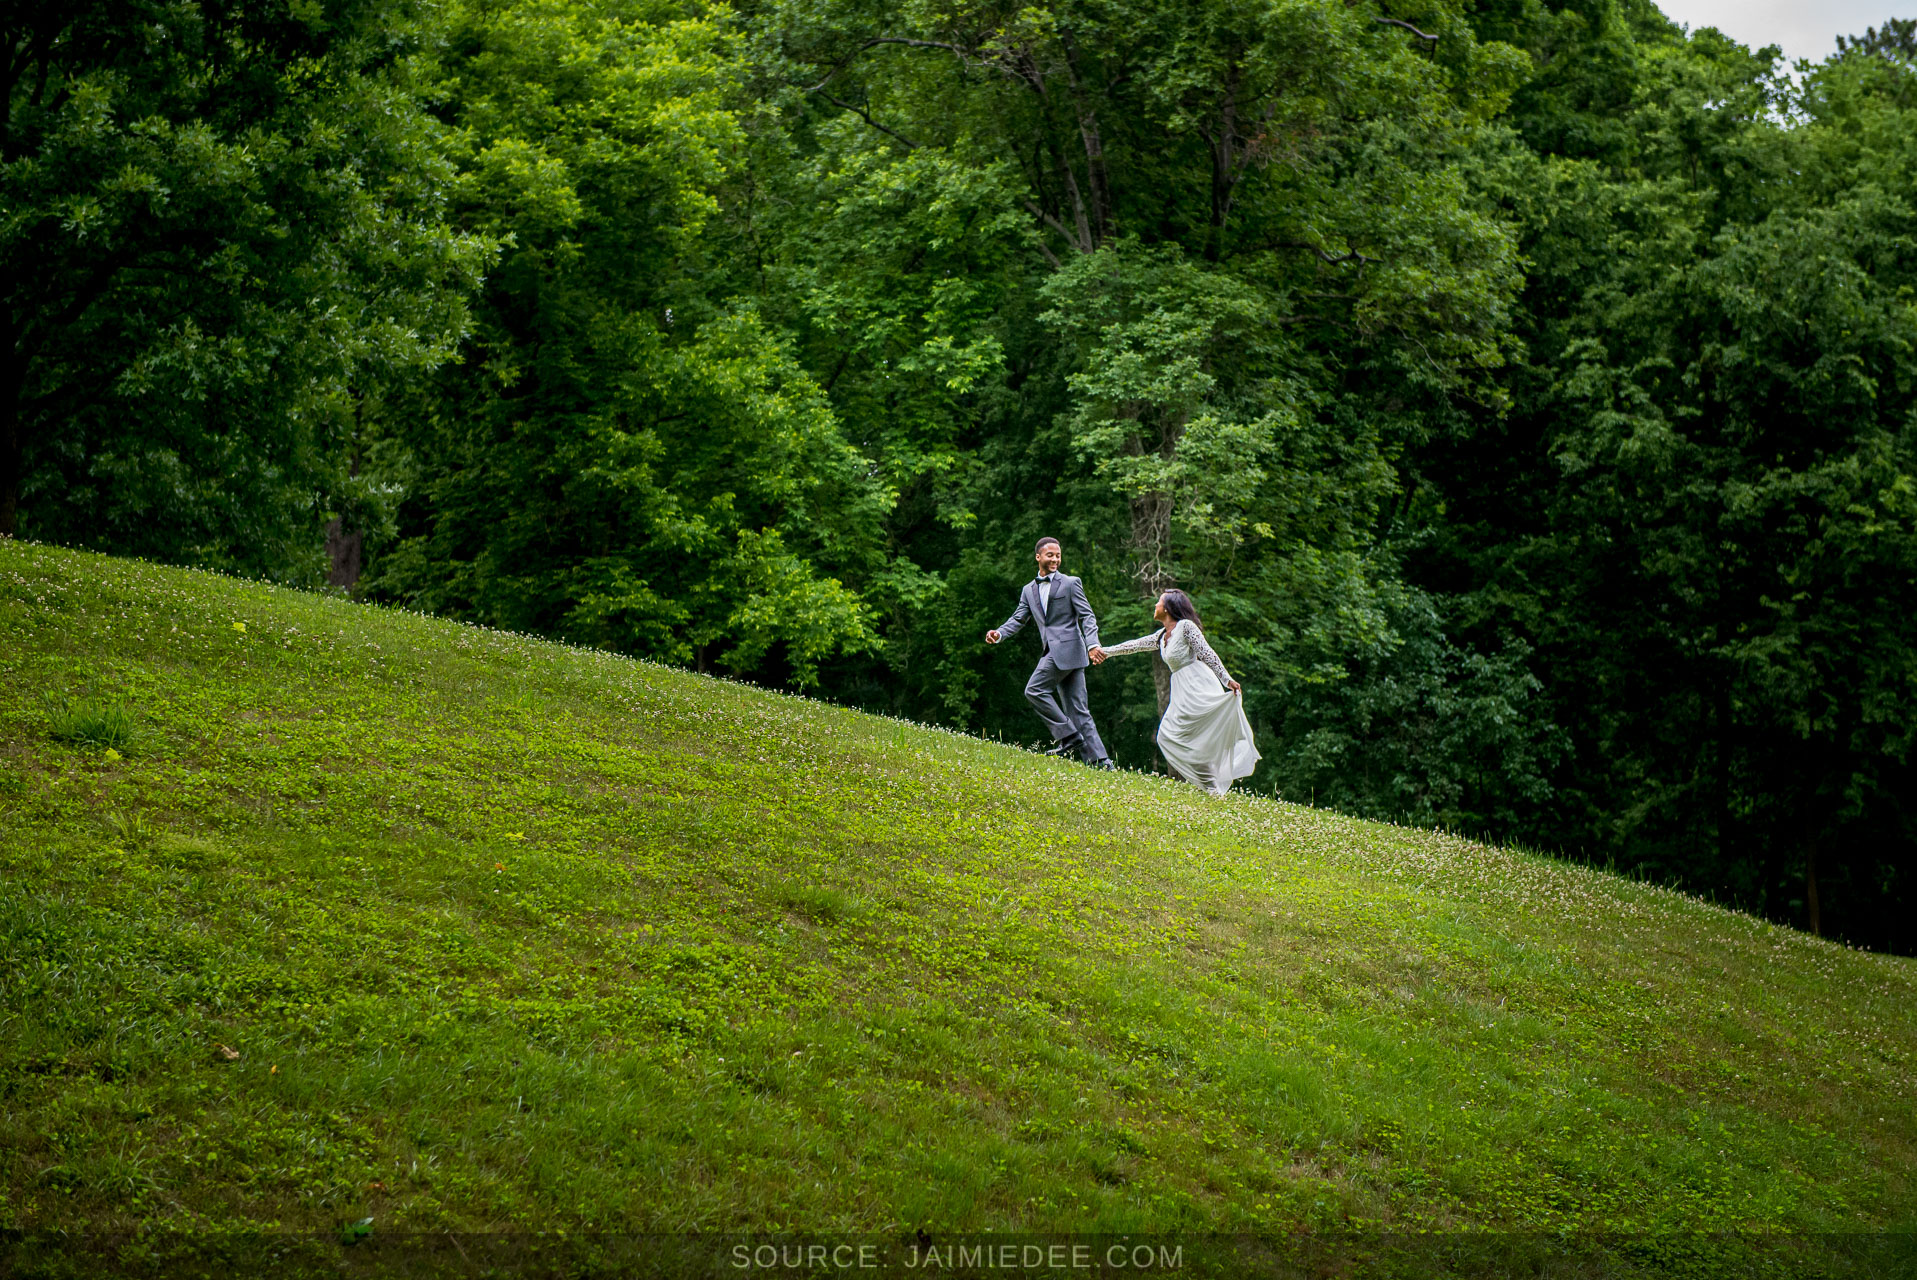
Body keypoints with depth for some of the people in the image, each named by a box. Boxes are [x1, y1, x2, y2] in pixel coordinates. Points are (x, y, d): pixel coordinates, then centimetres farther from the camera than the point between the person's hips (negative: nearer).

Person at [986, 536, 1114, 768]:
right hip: (1052, 651, 7)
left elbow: (1087, 617, -3)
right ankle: (1099, 761, 0)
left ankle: (1070, 738, -12)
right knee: (1077, 709, 2)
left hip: (1067, 647, -7)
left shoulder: (1070, 583, 3)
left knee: (1034, 689, -16)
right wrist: (998, 633, -5)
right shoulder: (1029, 590, 20)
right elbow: (1018, 619, 15)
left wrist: (1092, 644, -19)